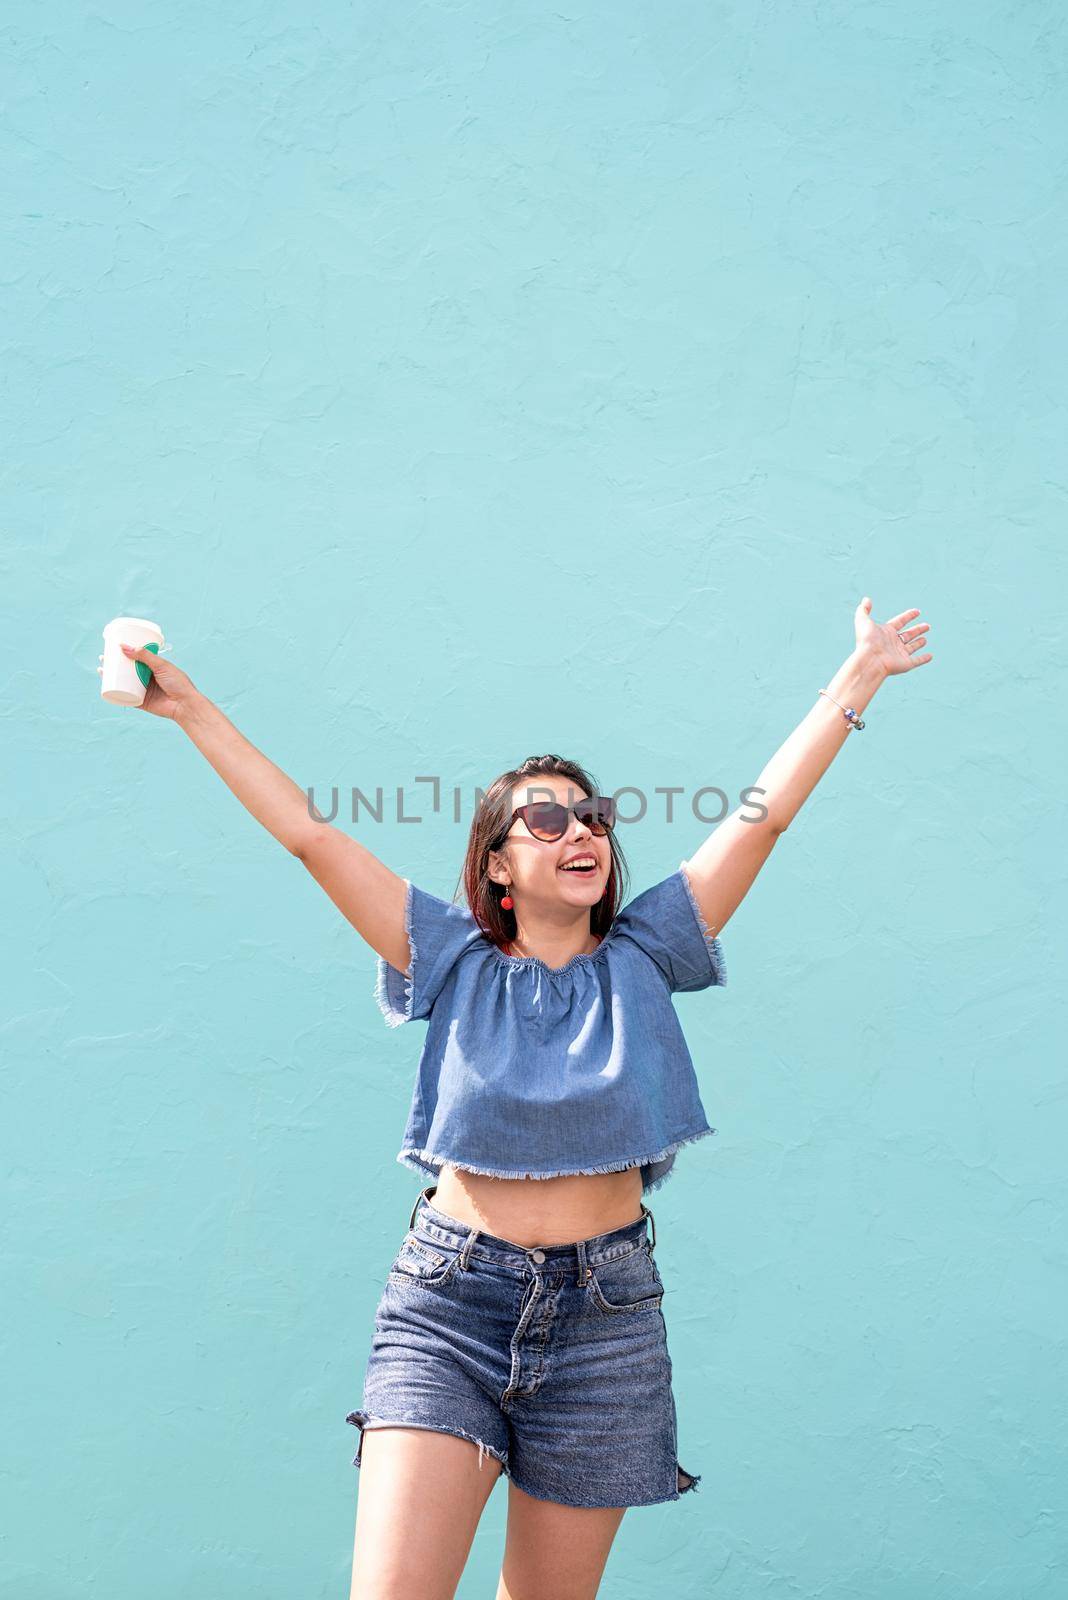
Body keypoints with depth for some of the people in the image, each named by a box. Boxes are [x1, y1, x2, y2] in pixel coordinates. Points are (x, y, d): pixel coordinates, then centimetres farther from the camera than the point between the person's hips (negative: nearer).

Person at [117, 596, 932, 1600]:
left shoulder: (641, 957, 4)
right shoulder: (456, 961, 2)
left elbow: (763, 814, 2)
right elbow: (308, 834, 0)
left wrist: (859, 677, 2)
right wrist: (192, 709, 0)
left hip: (604, 1318, 1)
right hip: (447, 1302, -1)